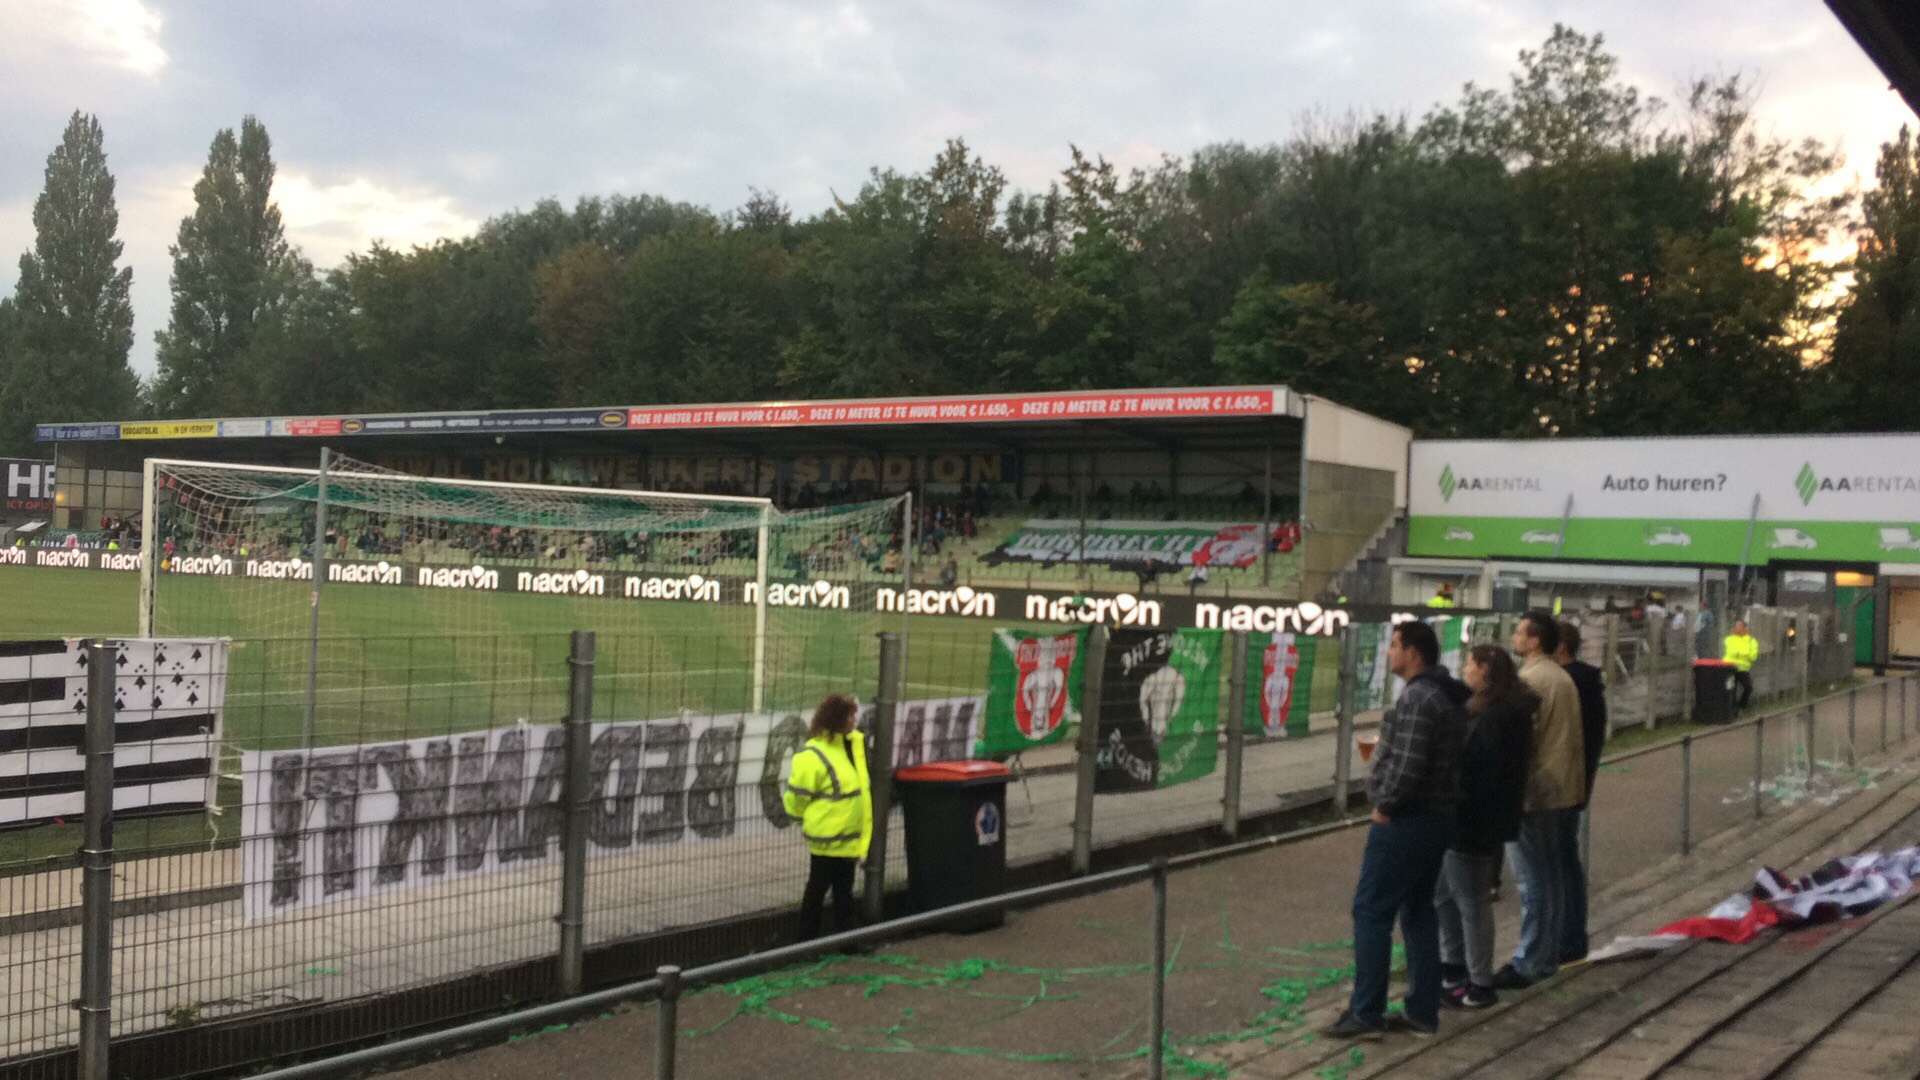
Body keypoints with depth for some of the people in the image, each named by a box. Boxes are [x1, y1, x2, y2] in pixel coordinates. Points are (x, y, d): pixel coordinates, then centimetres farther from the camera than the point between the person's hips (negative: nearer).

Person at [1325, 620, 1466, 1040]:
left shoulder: (1417, 699, -20)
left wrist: (1384, 805, -14)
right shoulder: (1447, 697, 12)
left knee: (1371, 912, -3)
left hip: (1405, 821, -10)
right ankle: (1423, 1012, 20)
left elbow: (1408, 766, -27)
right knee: (1418, 911, 15)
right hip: (1437, 818, 10)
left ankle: (1366, 1013, 1)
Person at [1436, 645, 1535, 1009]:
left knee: (1472, 902, -1)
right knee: (1444, 894, 20)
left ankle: (1479, 986, 9)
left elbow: (1479, 774, -26)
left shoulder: (1494, 716, -21)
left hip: (1473, 825, -11)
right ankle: (1452, 969, 32)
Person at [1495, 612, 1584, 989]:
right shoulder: (1563, 678, 13)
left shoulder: (1529, 680, -17)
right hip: (1563, 790, 10)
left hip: (1533, 791, -10)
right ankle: (1549, 954, 23)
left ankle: (1529, 963, -1)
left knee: (1531, 880, -5)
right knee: (1550, 873, 16)